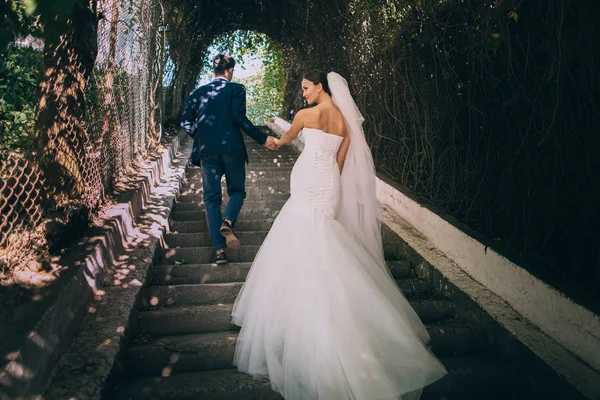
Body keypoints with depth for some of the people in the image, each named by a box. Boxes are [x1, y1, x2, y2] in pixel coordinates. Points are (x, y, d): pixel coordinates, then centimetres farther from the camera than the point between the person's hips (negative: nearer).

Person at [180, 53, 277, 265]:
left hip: (207, 150, 3)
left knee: (212, 198, 6)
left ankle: (219, 249, 1)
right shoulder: (236, 89, 2)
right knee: (237, 191, 14)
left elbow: (186, 121, 7)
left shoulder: (198, 92, 13)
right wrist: (262, 139, -8)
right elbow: (238, 117, -11)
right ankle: (228, 222, -17)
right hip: (232, 148, -2)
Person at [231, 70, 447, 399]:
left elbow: (287, 138, 16)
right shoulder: (345, 121, 9)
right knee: (318, 251, 13)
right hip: (329, 186, 6)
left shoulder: (305, 115, -5)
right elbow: (341, 161, 12)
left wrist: (274, 143, 38)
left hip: (308, 187, -6)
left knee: (302, 248, 2)